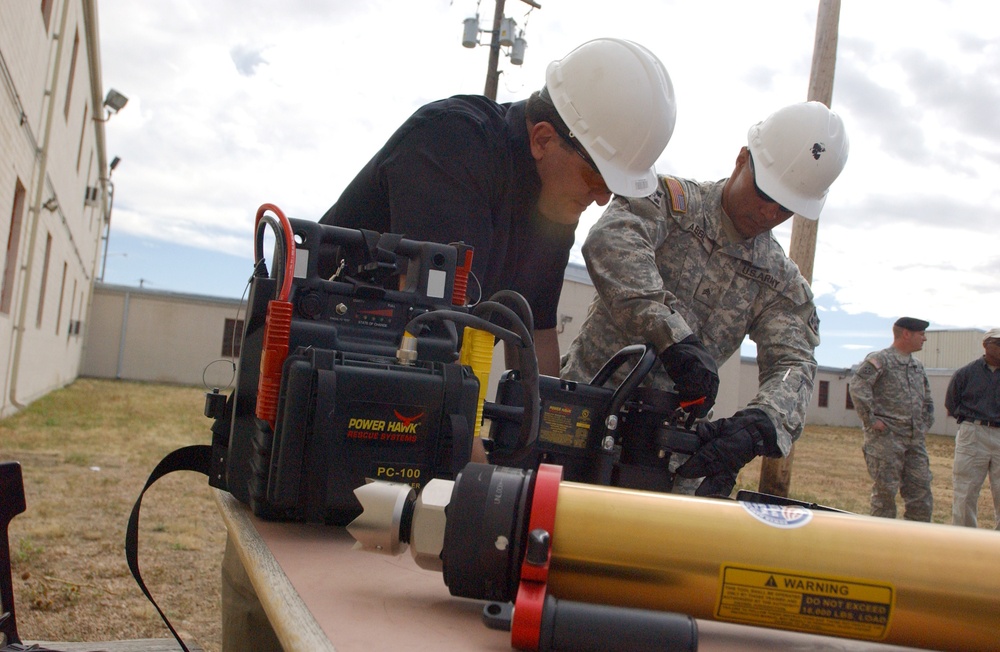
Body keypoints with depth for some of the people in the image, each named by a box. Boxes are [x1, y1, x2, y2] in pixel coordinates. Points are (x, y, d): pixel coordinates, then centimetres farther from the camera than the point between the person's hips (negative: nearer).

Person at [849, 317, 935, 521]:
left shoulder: (918, 366, 18)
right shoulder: (880, 360, -6)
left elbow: (927, 400, 30)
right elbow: (857, 387, -19)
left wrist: (924, 426, 17)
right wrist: (872, 420, -18)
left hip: (915, 440, 7)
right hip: (886, 438, -7)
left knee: (921, 491, 6)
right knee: (885, 491, -2)